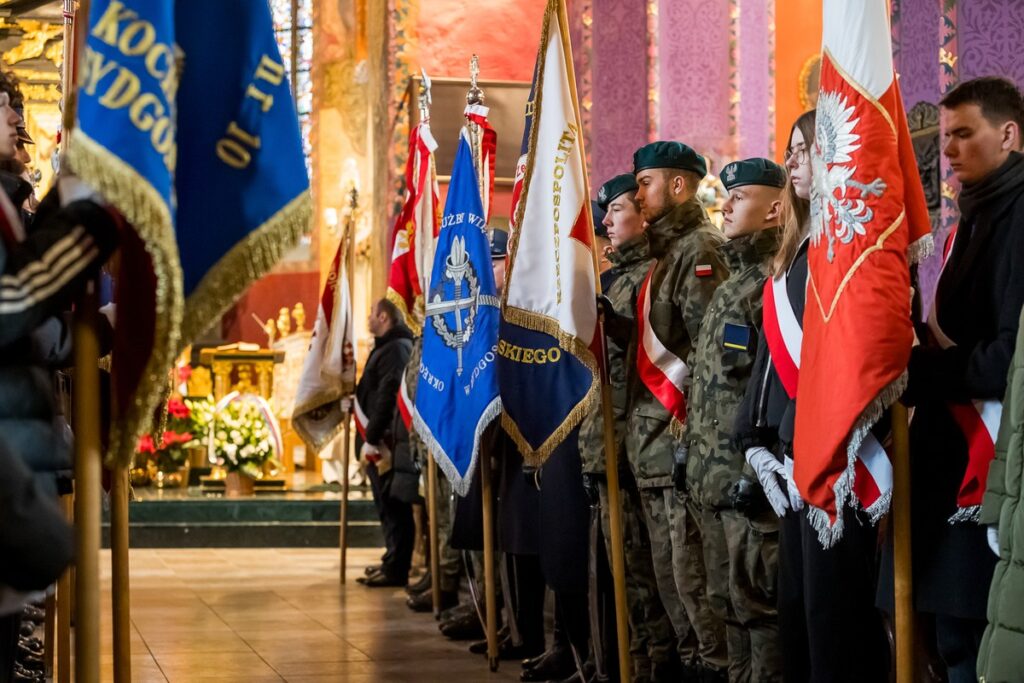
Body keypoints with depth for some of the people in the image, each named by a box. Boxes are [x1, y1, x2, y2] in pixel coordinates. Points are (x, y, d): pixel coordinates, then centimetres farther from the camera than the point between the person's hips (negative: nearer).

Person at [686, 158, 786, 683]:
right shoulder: (732, 283, 20)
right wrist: (693, 454, 21)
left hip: (749, 478, -10)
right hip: (714, 478, 10)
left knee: (758, 601, -5)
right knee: (729, 602, 14)